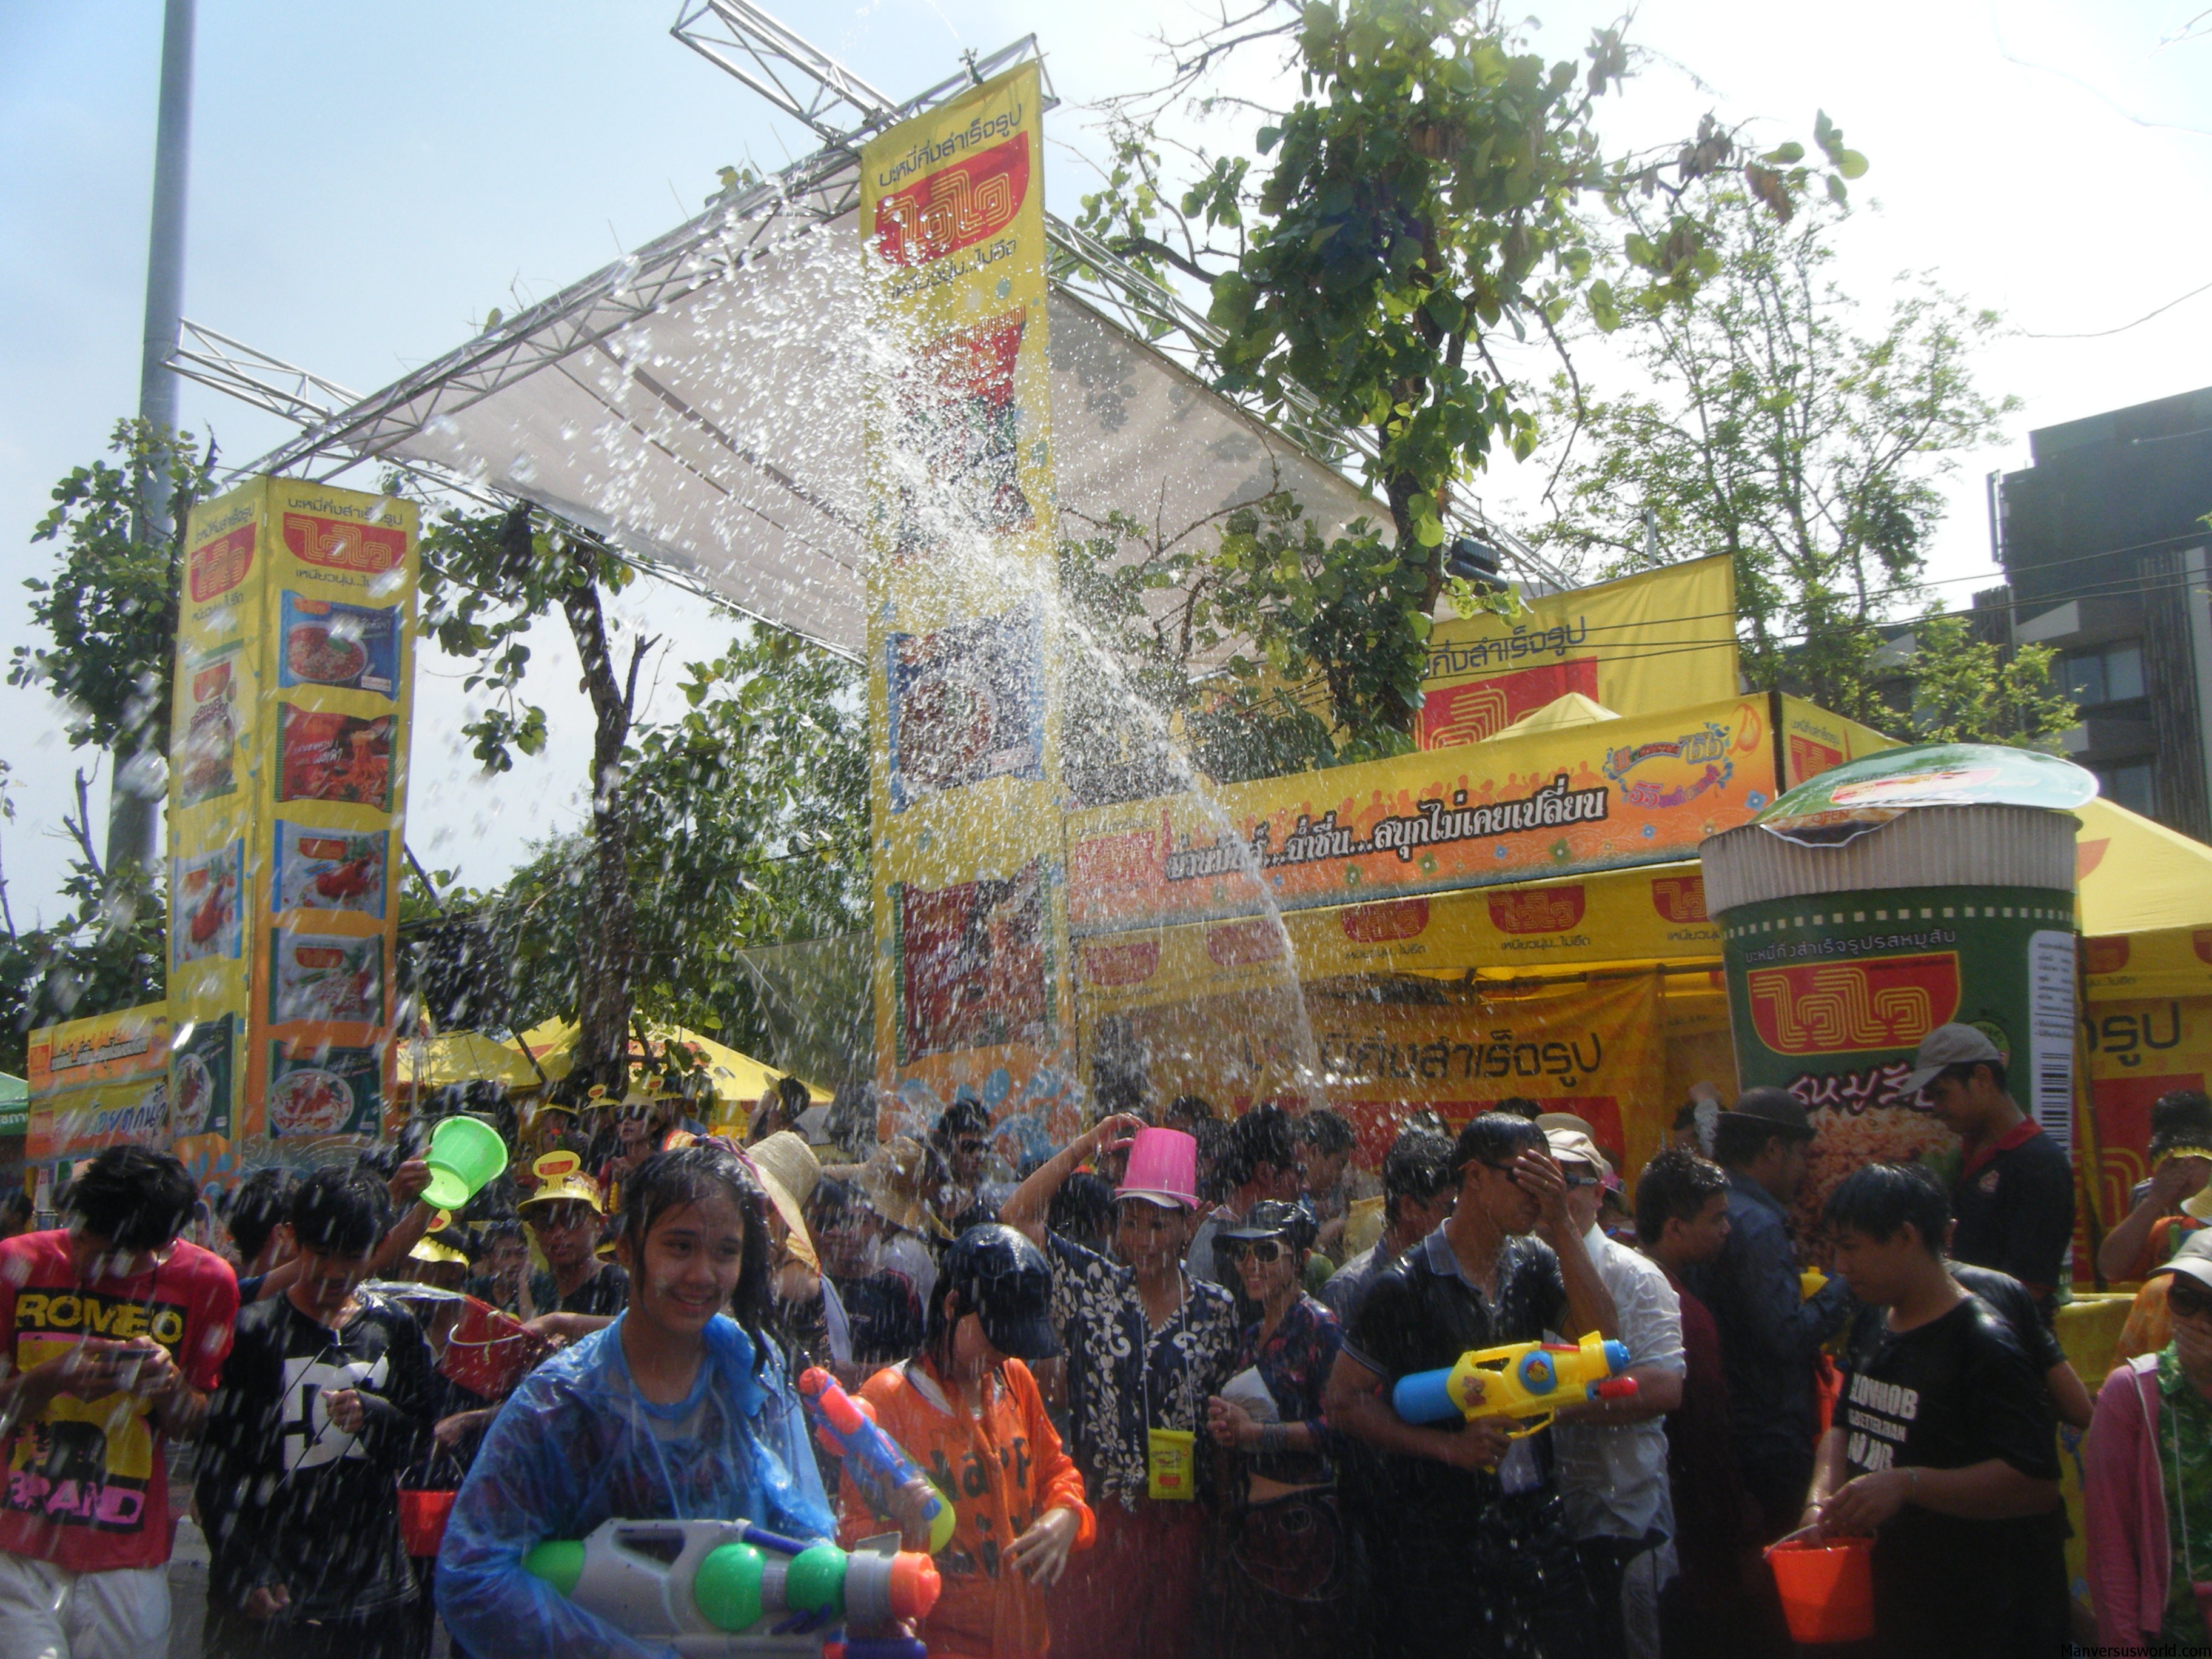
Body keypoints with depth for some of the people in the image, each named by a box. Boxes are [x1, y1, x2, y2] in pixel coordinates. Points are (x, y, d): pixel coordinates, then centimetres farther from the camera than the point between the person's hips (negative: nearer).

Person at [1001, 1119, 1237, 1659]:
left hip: (1179, 1512, 1)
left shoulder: (1217, 1309, 3)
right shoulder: (1092, 1285, 1)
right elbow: (1017, 1216, -5)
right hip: (1098, 1510, -1)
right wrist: (1084, 1148, -5)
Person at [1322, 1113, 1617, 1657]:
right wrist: (1449, 1446, -17)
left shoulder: (1534, 1265, 6)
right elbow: (1342, 1402, -8)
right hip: (1440, 1531, -5)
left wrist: (1562, 1223, -13)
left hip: (1535, 1522, 5)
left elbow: (1605, 1340, -9)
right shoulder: (1406, 1285, -10)